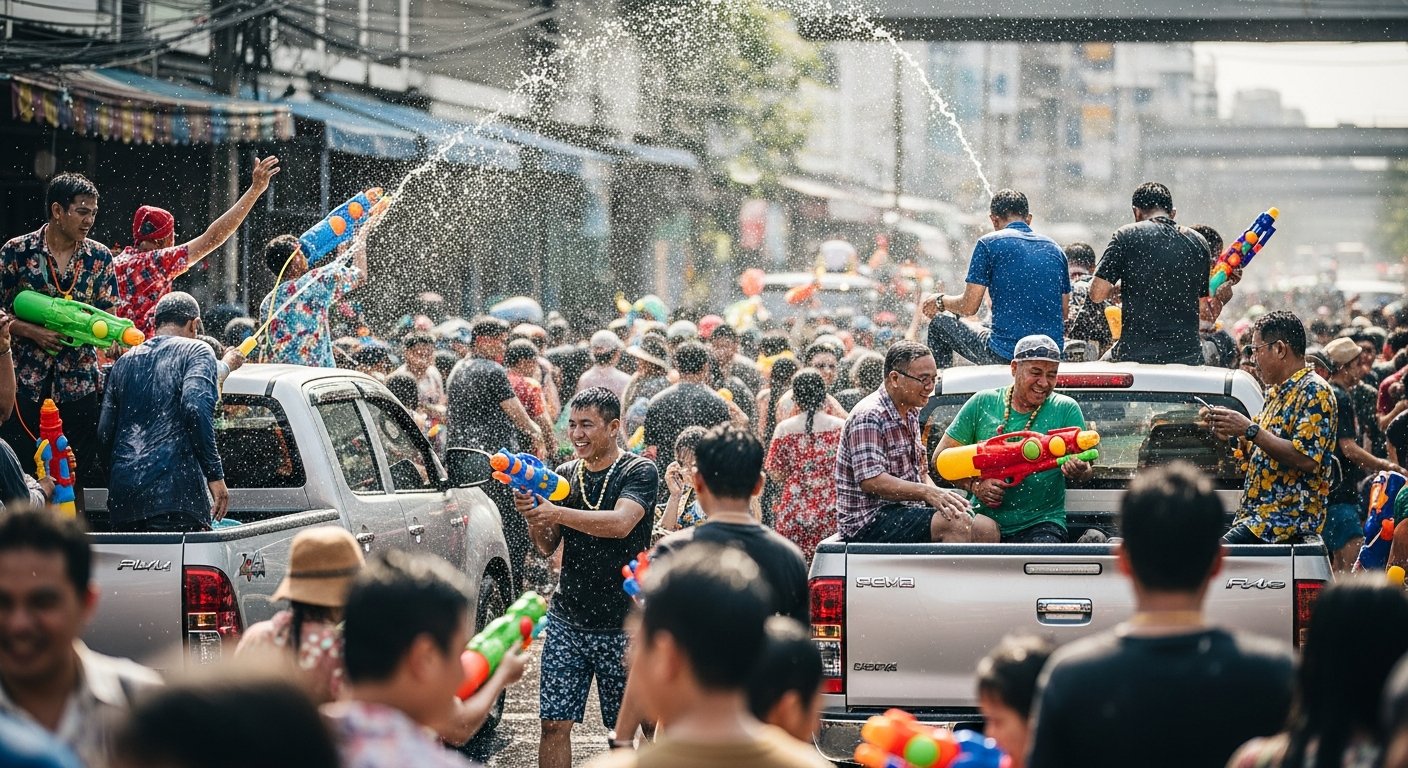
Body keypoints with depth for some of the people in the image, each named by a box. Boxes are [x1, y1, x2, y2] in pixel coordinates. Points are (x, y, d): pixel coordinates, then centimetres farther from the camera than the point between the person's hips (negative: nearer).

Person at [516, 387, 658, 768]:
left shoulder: (639, 472, -5)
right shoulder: (563, 476, 9)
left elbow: (620, 523, -23)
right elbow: (547, 547, 7)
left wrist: (557, 512, -30)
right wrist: (533, 515, -14)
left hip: (623, 625, -4)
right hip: (567, 619, 4)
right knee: (554, 724, -2)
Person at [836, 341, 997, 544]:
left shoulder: (910, 414, 18)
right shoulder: (869, 417, -14)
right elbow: (870, 481, -24)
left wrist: (940, 496, -2)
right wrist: (928, 493, -29)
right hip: (868, 520, -9)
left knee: (986, 528, -7)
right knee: (956, 524, -29)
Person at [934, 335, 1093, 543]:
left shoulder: (1066, 410, 5)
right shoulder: (983, 403, 7)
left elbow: (1087, 469, -1)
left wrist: (1079, 472, -26)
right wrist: (975, 485, -10)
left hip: (1041, 524, -2)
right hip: (983, 520, 2)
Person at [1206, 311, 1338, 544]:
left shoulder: (1314, 392, -8)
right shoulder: (1277, 392, 21)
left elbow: (1306, 459, -20)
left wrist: (1251, 430, -18)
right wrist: (1233, 435, 8)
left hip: (1290, 515, -9)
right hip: (1257, 513, 9)